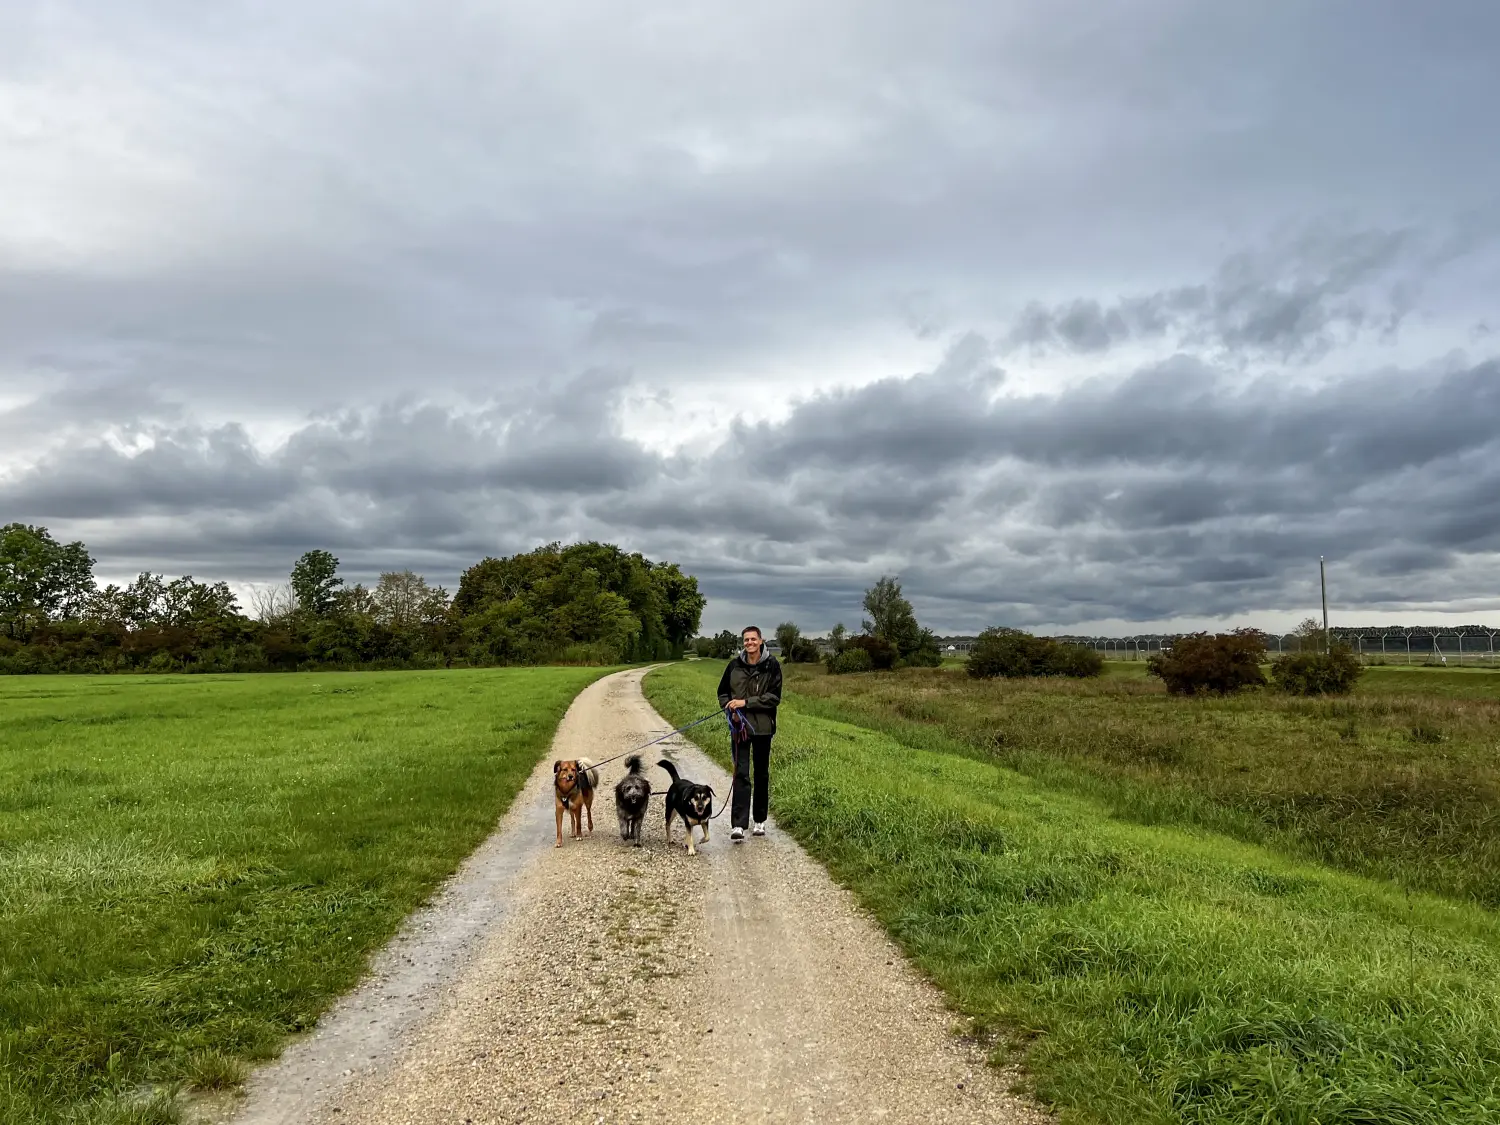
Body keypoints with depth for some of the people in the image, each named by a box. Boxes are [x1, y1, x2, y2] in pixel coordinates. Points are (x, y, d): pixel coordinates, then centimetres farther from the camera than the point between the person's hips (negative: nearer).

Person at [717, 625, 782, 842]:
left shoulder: (771, 665, -5)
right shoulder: (735, 665, 2)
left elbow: (774, 697, -10)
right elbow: (722, 692, 13)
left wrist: (746, 702, -16)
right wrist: (730, 707, -7)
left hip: (763, 727, 0)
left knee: (762, 774, 11)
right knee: (741, 774, -7)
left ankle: (760, 821, 25)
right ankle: (738, 825, -9)